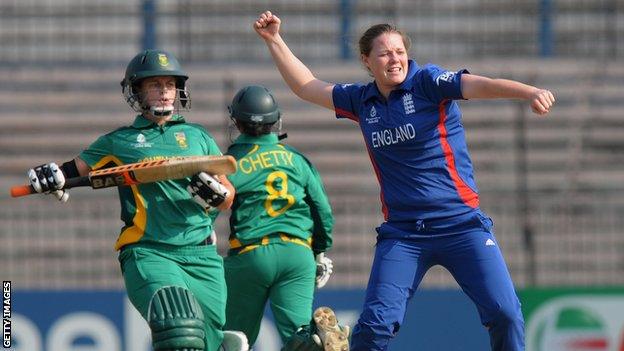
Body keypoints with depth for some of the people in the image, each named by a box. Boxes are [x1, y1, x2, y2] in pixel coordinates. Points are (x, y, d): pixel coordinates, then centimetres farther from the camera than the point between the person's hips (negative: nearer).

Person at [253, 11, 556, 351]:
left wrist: (532, 93, -39)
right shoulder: (362, 100, 10)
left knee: (504, 314, -13)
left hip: (460, 224, -3)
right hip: (401, 232, 4)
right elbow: (306, 87, 23)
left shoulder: (428, 82, -5)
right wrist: (274, 40, 19)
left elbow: (481, 85, -22)